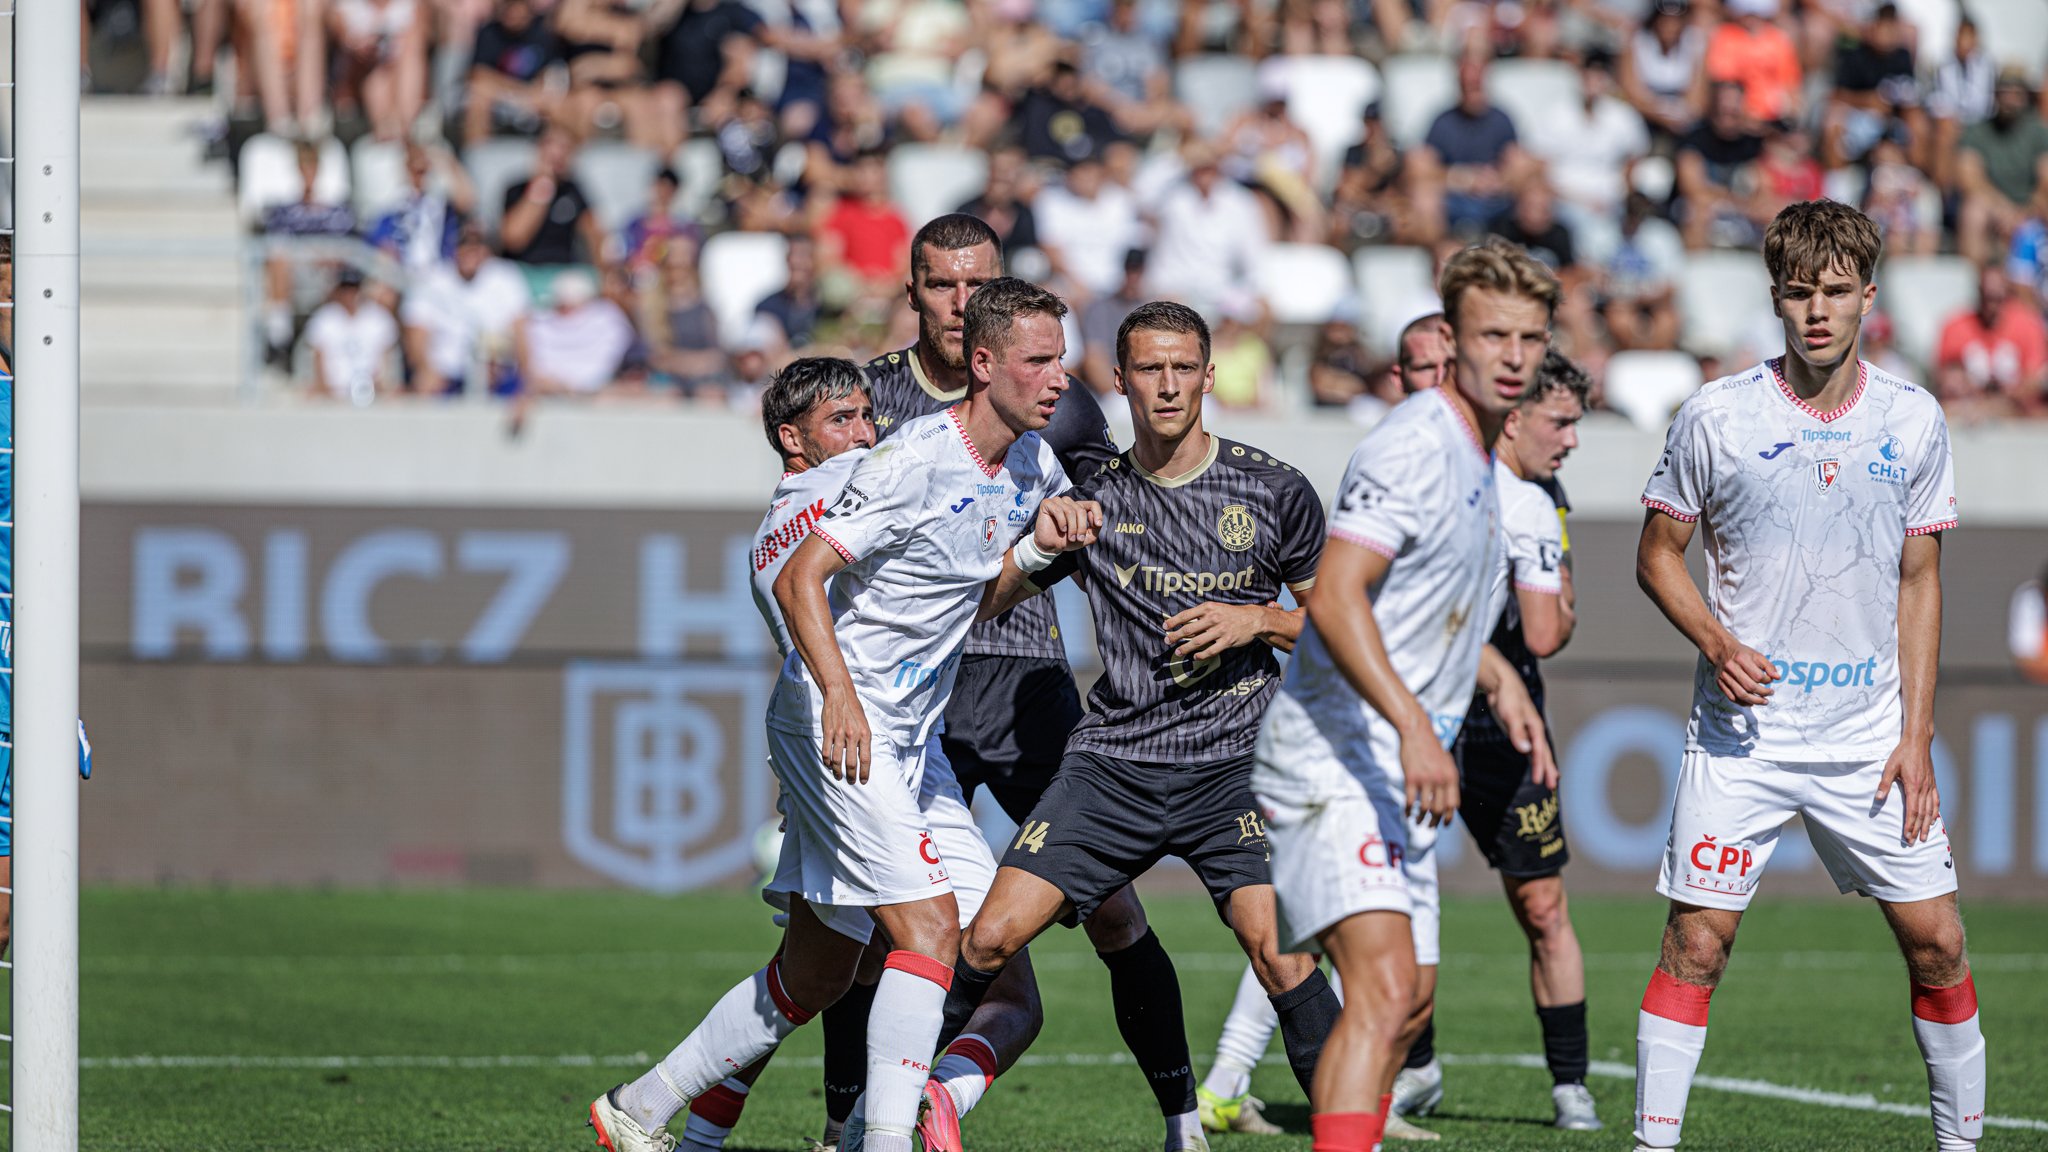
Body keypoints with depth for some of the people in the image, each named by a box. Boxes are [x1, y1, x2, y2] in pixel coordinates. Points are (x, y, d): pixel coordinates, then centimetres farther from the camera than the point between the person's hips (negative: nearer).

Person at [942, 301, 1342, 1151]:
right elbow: (982, 599, 11)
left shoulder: (1274, 492, 2)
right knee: (991, 938, -6)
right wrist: (1038, 537, -8)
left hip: (1233, 763, -2)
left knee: (1274, 945, -23)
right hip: (1111, 760, 2)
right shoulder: (1092, 499, 6)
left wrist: (1255, 621, -9)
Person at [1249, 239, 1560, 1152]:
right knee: (1383, 992, -23)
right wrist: (1413, 725, -35)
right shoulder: (1414, 447, -16)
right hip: (1338, 759, -10)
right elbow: (1334, 599, -27)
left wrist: (1499, 681, 20)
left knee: (1408, 998, 16)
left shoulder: (1477, 456, 16)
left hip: (1397, 769, 10)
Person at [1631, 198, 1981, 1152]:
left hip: (1871, 738, 2)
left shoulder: (1913, 421, 2)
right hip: (1743, 729, -2)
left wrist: (1916, 735, 1)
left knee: (1936, 941, 1)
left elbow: (1919, 582, 8)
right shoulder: (1716, 417, -4)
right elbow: (1657, 554, 6)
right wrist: (1716, 644, -13)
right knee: (1696, 941, -7)